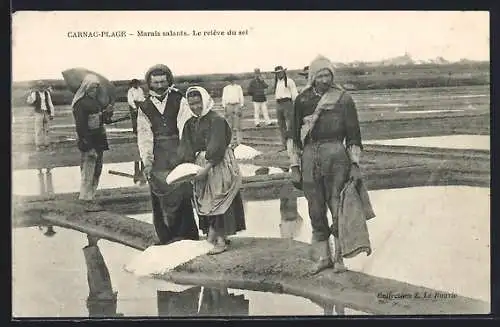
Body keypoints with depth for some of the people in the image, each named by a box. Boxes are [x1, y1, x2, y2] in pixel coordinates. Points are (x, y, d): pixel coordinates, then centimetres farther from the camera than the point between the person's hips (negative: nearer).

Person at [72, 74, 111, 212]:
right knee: (88, 172, -5)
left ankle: (91, 198, 22)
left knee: (97, 171, 13)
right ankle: (88, 202, 1)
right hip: (89, 143, -9)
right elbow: (80, 126, -17)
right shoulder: (80, 104, -12)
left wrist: (106, 113, 3)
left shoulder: (96, 101, 14)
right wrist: (88, 145, -21)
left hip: (98, 141, 9)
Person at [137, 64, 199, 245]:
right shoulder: (144, 107, 10)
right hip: (158, 157, 2)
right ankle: (166, 238, 9)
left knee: (182, 193, -6)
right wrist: (146, 161, -6)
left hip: (178, 153, -2)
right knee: (159, 197, 2)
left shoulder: (179, 101, 3)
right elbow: (144, 135, 5)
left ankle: (187, 234, 1)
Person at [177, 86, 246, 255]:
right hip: (200, 165, 7)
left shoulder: (216, 120, -14)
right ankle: (211, 236, 16)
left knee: (218, 201, -4)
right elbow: (186, 147, 3)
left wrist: (206, 169, -26)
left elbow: (216, 148, -21)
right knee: (204, 201, 8)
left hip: (218, 165, -7)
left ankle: (221, 240, 1)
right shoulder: (191, 123, 9)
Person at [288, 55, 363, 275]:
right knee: (316, 210, 5)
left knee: (338, 207, -2)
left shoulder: (343, 99, 3)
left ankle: (339, 256, 10)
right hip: (310, 156, 2)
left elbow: (353, 132, 5)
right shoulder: (302, 100, 9)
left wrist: (354, 163, -2)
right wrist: (295, 166, 7)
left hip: (336, 154, -2)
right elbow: (295, 135, 12)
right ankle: (322, 257, 16)